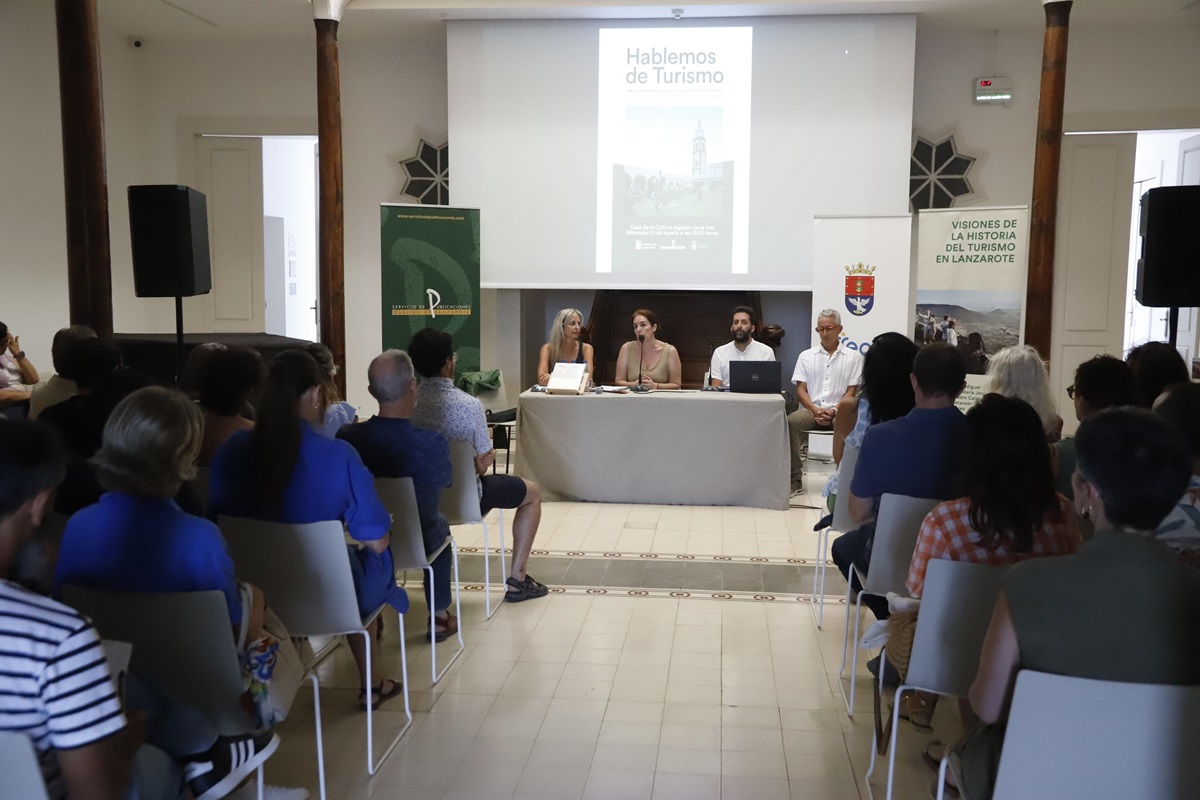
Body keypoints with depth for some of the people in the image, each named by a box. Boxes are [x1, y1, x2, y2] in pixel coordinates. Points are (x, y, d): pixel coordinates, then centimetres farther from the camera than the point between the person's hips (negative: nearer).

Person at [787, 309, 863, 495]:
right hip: (811, 410, 2)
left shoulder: (852, 358, 10)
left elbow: (851, 392, 4)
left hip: (838, 411, -1)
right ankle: (795, 480, -28)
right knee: (790, 422, -31)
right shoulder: (806, 356, 15)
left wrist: (834, 411, -13)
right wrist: (815, 411, -11)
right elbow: (801, 390, 8)